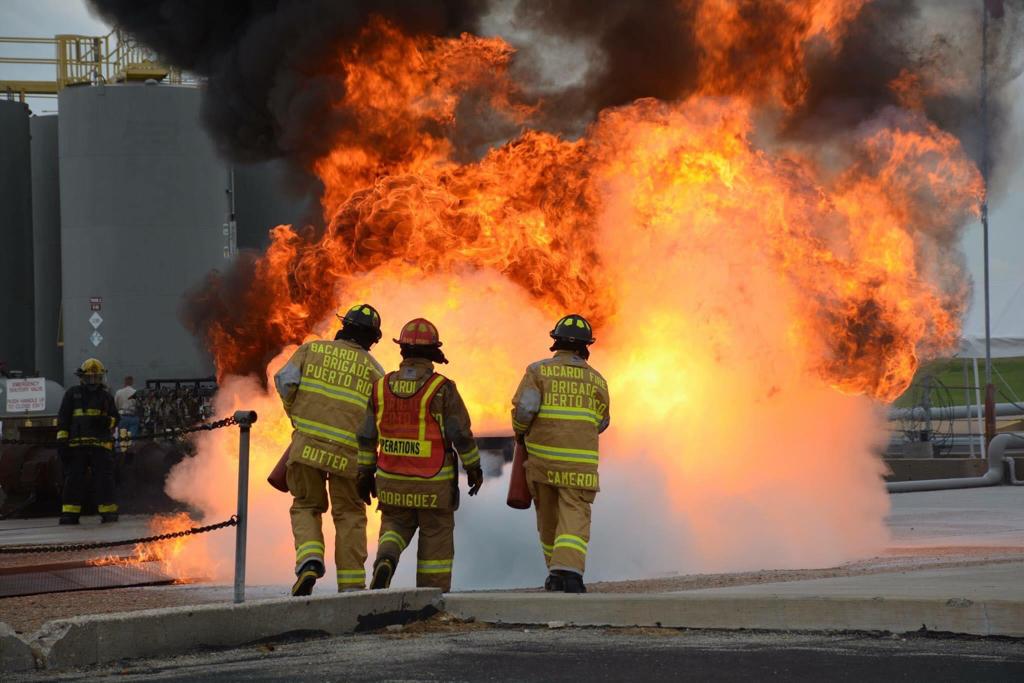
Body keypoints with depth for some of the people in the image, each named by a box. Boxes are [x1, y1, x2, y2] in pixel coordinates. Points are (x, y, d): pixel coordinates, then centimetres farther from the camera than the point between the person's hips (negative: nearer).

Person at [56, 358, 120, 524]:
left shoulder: (106, 397, 15)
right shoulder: (72, 394, 12)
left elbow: (114, 418, 17)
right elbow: (62, 418, 9)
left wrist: (106, 421, -8)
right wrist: (62, 440, -1)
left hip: (101, 444, 0)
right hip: (76, 445, 0)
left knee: (104, 479, -3)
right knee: (73, 479, -2)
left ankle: (108, 512, 0)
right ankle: (69, 513, 0)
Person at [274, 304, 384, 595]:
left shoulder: (312, 350, 8)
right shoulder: (373, 368, 7)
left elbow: (284, 381, -3)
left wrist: (296, 416, 12)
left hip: (307, 445, 1)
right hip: (349, 453, -1)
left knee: (306, 507, 17)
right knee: (350, 516, 13)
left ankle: (309, 560, -10)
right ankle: (351, 585, 9)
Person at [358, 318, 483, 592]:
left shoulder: (382, 387, -2)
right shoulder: (442, 389, -14)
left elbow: (366, 436, 3)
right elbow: (462, 434, -10)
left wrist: (365, 474, 13)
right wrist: (474, 468, 3)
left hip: (393, 480, 3)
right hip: (434, 482, -3)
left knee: (396, 527, 19)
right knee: (436, 539, 10)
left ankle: (385, 561, -12)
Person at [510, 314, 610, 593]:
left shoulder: (539, 371, -1)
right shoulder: (596, 380, 5)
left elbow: (524, 407, -12)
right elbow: (601, 422, 15)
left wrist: (520, 432, 8)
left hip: (542, 455, 1)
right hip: (580, 462, -1)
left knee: (549, 516, 17)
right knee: (575, 518, -7)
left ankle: (557, 573, 26)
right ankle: (570, 569, -29)